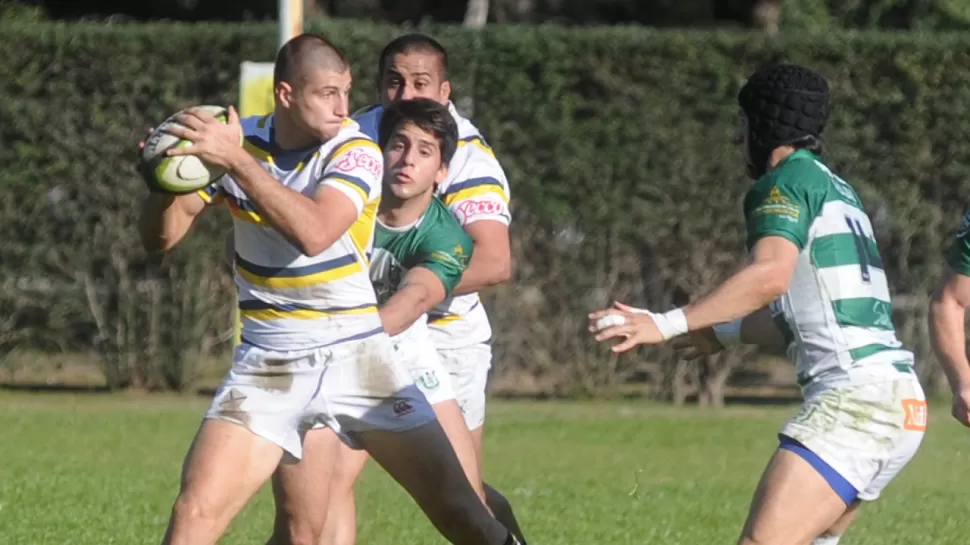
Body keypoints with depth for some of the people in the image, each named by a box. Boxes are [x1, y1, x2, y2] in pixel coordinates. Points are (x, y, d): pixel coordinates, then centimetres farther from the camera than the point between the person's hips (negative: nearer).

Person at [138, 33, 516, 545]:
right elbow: (160, 236, 0)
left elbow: (313, 233, -29)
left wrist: (236, 160, -33)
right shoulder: (238, 138, -1)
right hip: (266, 365, 1)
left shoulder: (357, 152, -10)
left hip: (355, 355, -1)